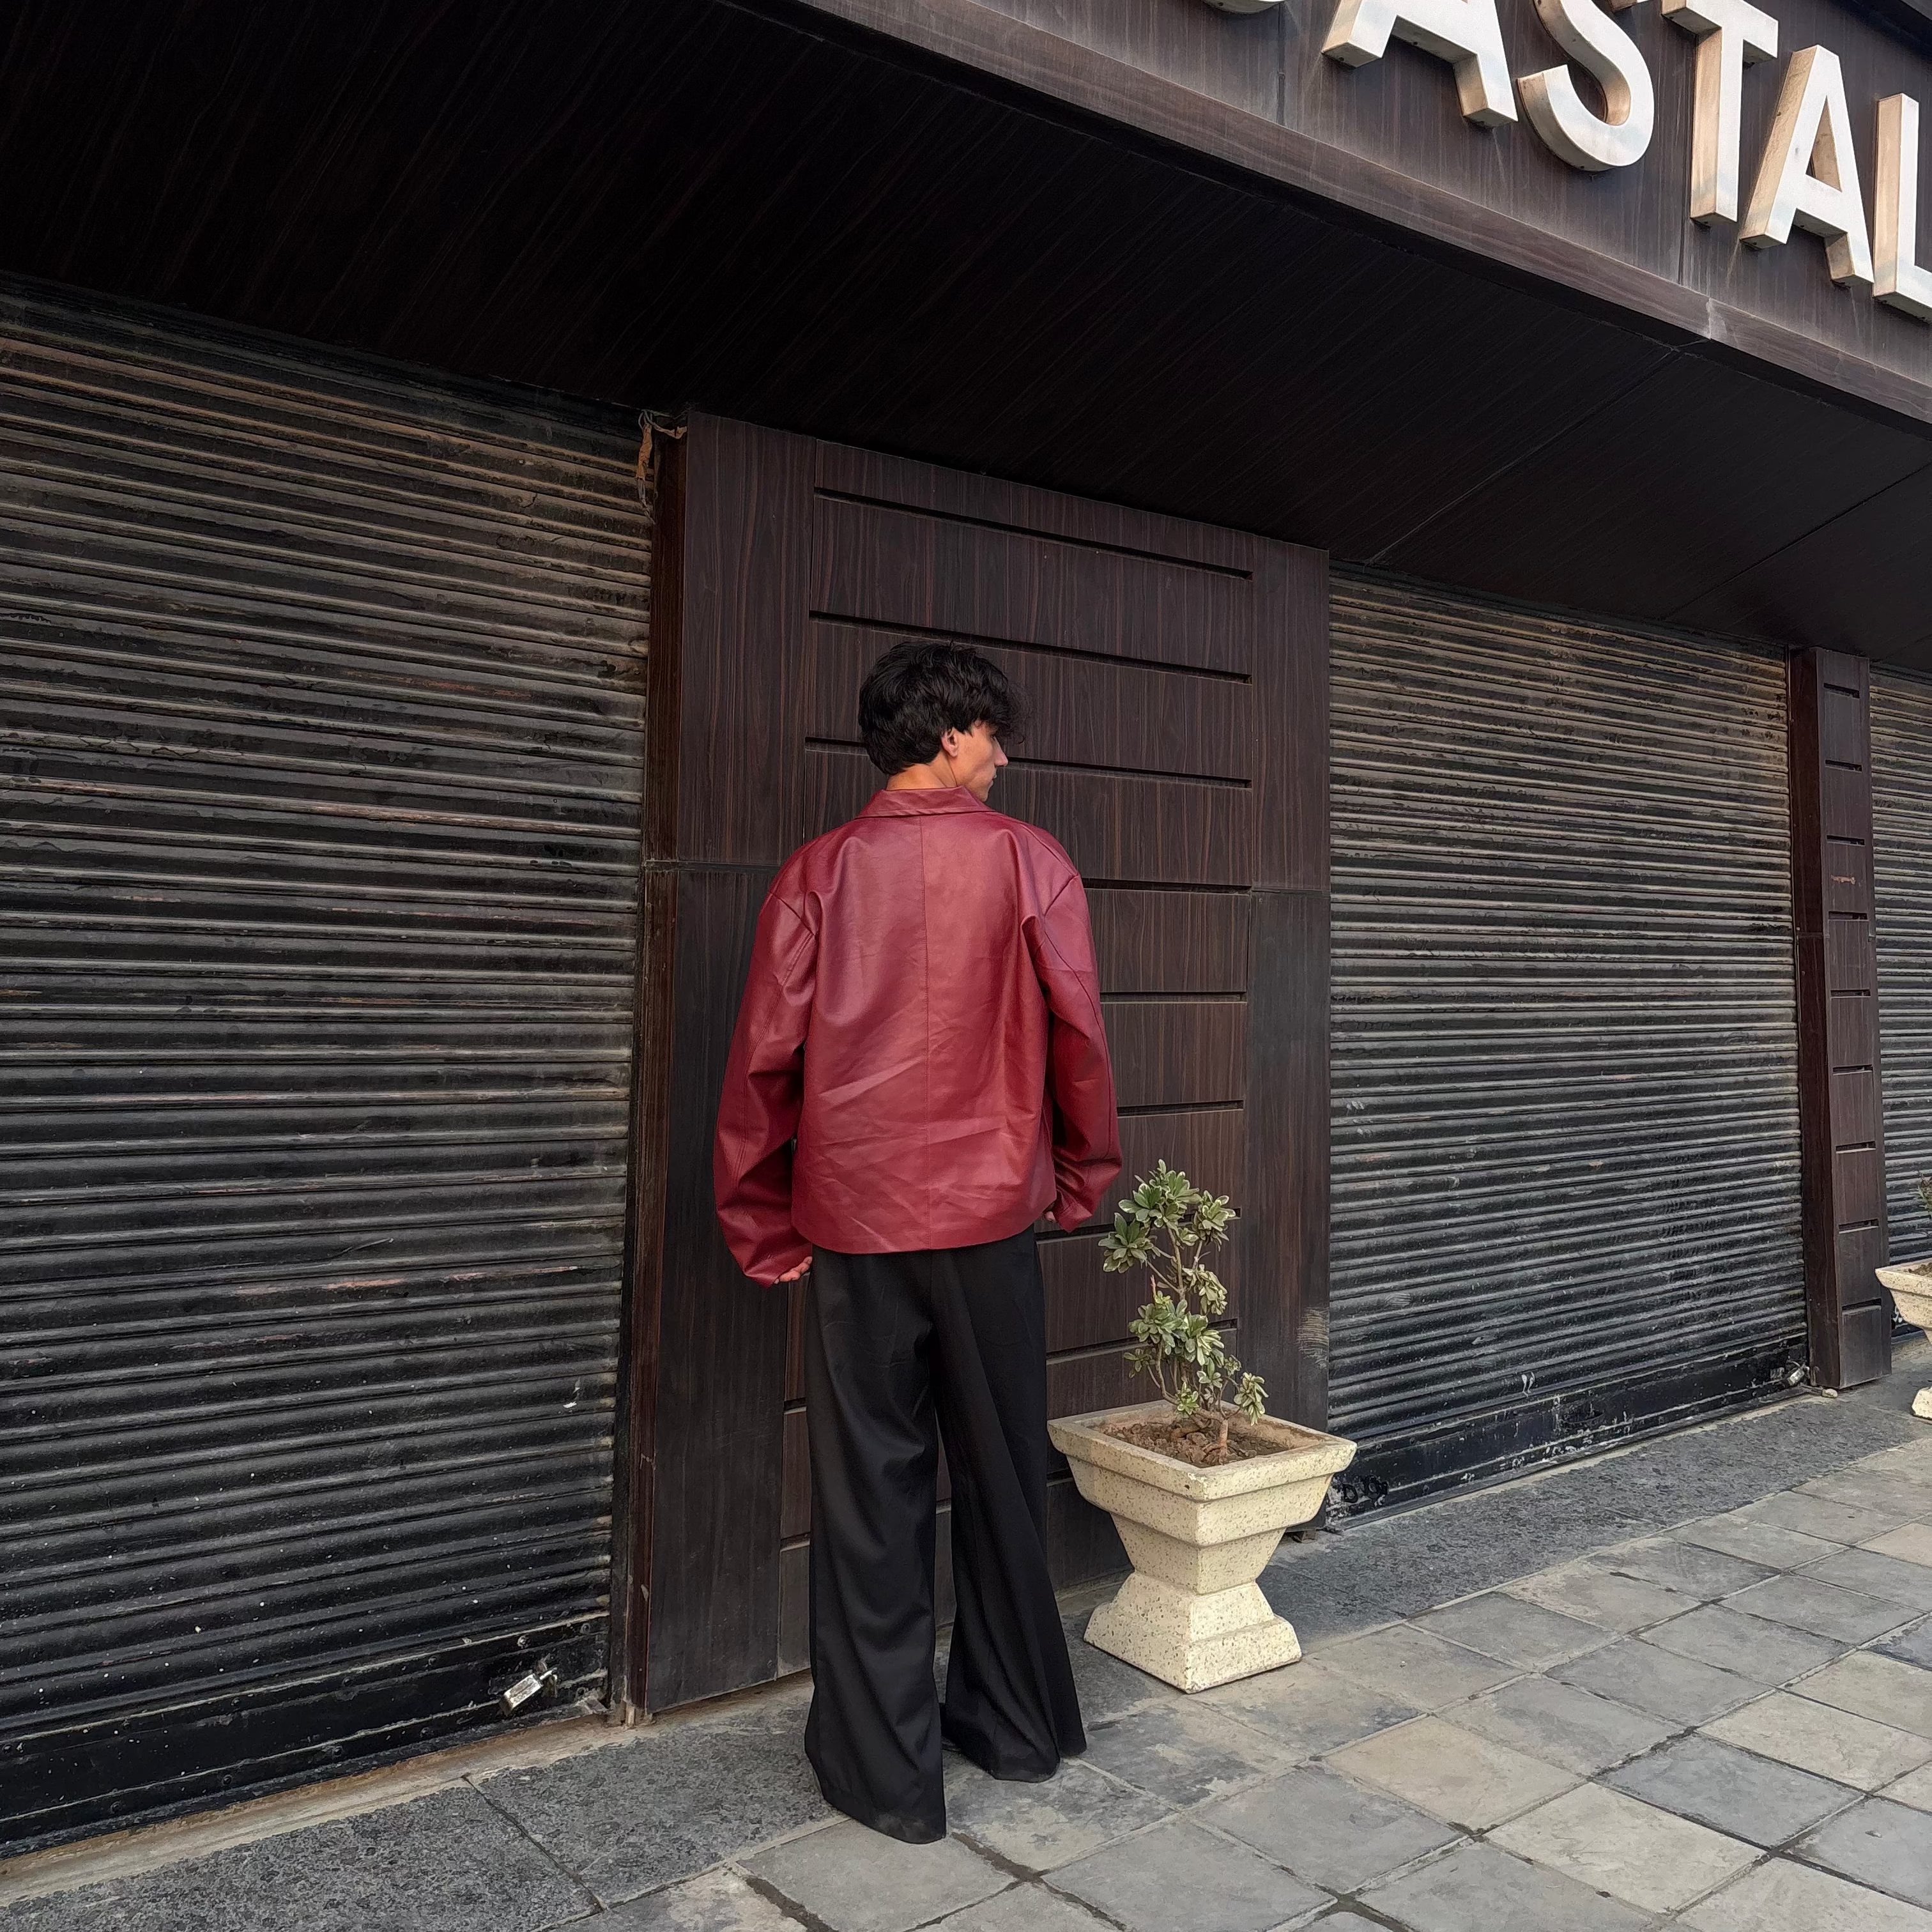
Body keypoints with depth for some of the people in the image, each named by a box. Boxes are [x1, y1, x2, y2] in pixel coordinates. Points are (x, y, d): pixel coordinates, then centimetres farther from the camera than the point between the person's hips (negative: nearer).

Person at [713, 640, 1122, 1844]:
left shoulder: (819, 872, -1)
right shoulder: (1029, 861, -3)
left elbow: (765, 1054, -3)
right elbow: (1077, 1031, -5)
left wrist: (762, 1223, 6)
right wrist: (1083, 1179, 9)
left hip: (856, 1224, 0)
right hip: (991, 1215, 0)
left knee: (872, 1495, 9)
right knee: (1003, 1481, 16)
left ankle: (888, 1774, 19)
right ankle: (1020, 1723, 33)